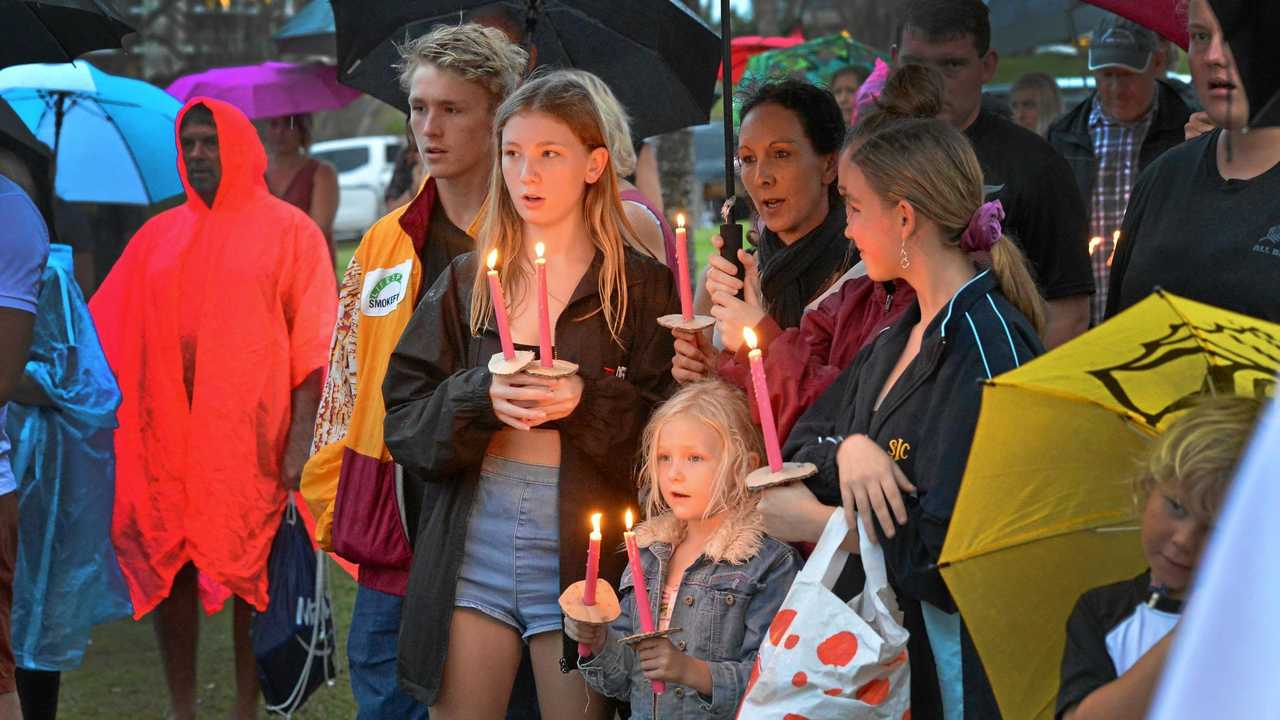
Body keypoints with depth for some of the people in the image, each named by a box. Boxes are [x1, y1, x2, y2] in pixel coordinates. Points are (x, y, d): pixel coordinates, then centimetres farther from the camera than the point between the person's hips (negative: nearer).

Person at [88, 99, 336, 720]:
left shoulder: (288, 230, 3)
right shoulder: (160, 235, 13)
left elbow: (310, 343, -2)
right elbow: (105, 330, 11)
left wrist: (302, 438, -10)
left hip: (249, 437, -3)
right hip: (165, 435, 4)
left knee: (252, 575, 2)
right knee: (167, 570, 6)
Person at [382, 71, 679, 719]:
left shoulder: (641, 287, 1)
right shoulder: (466, 282, 10)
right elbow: (405, 423, 5)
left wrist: (588, 402, -19)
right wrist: (480, 398, -13)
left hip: (577, 543, -2)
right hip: (470, 545, 3)